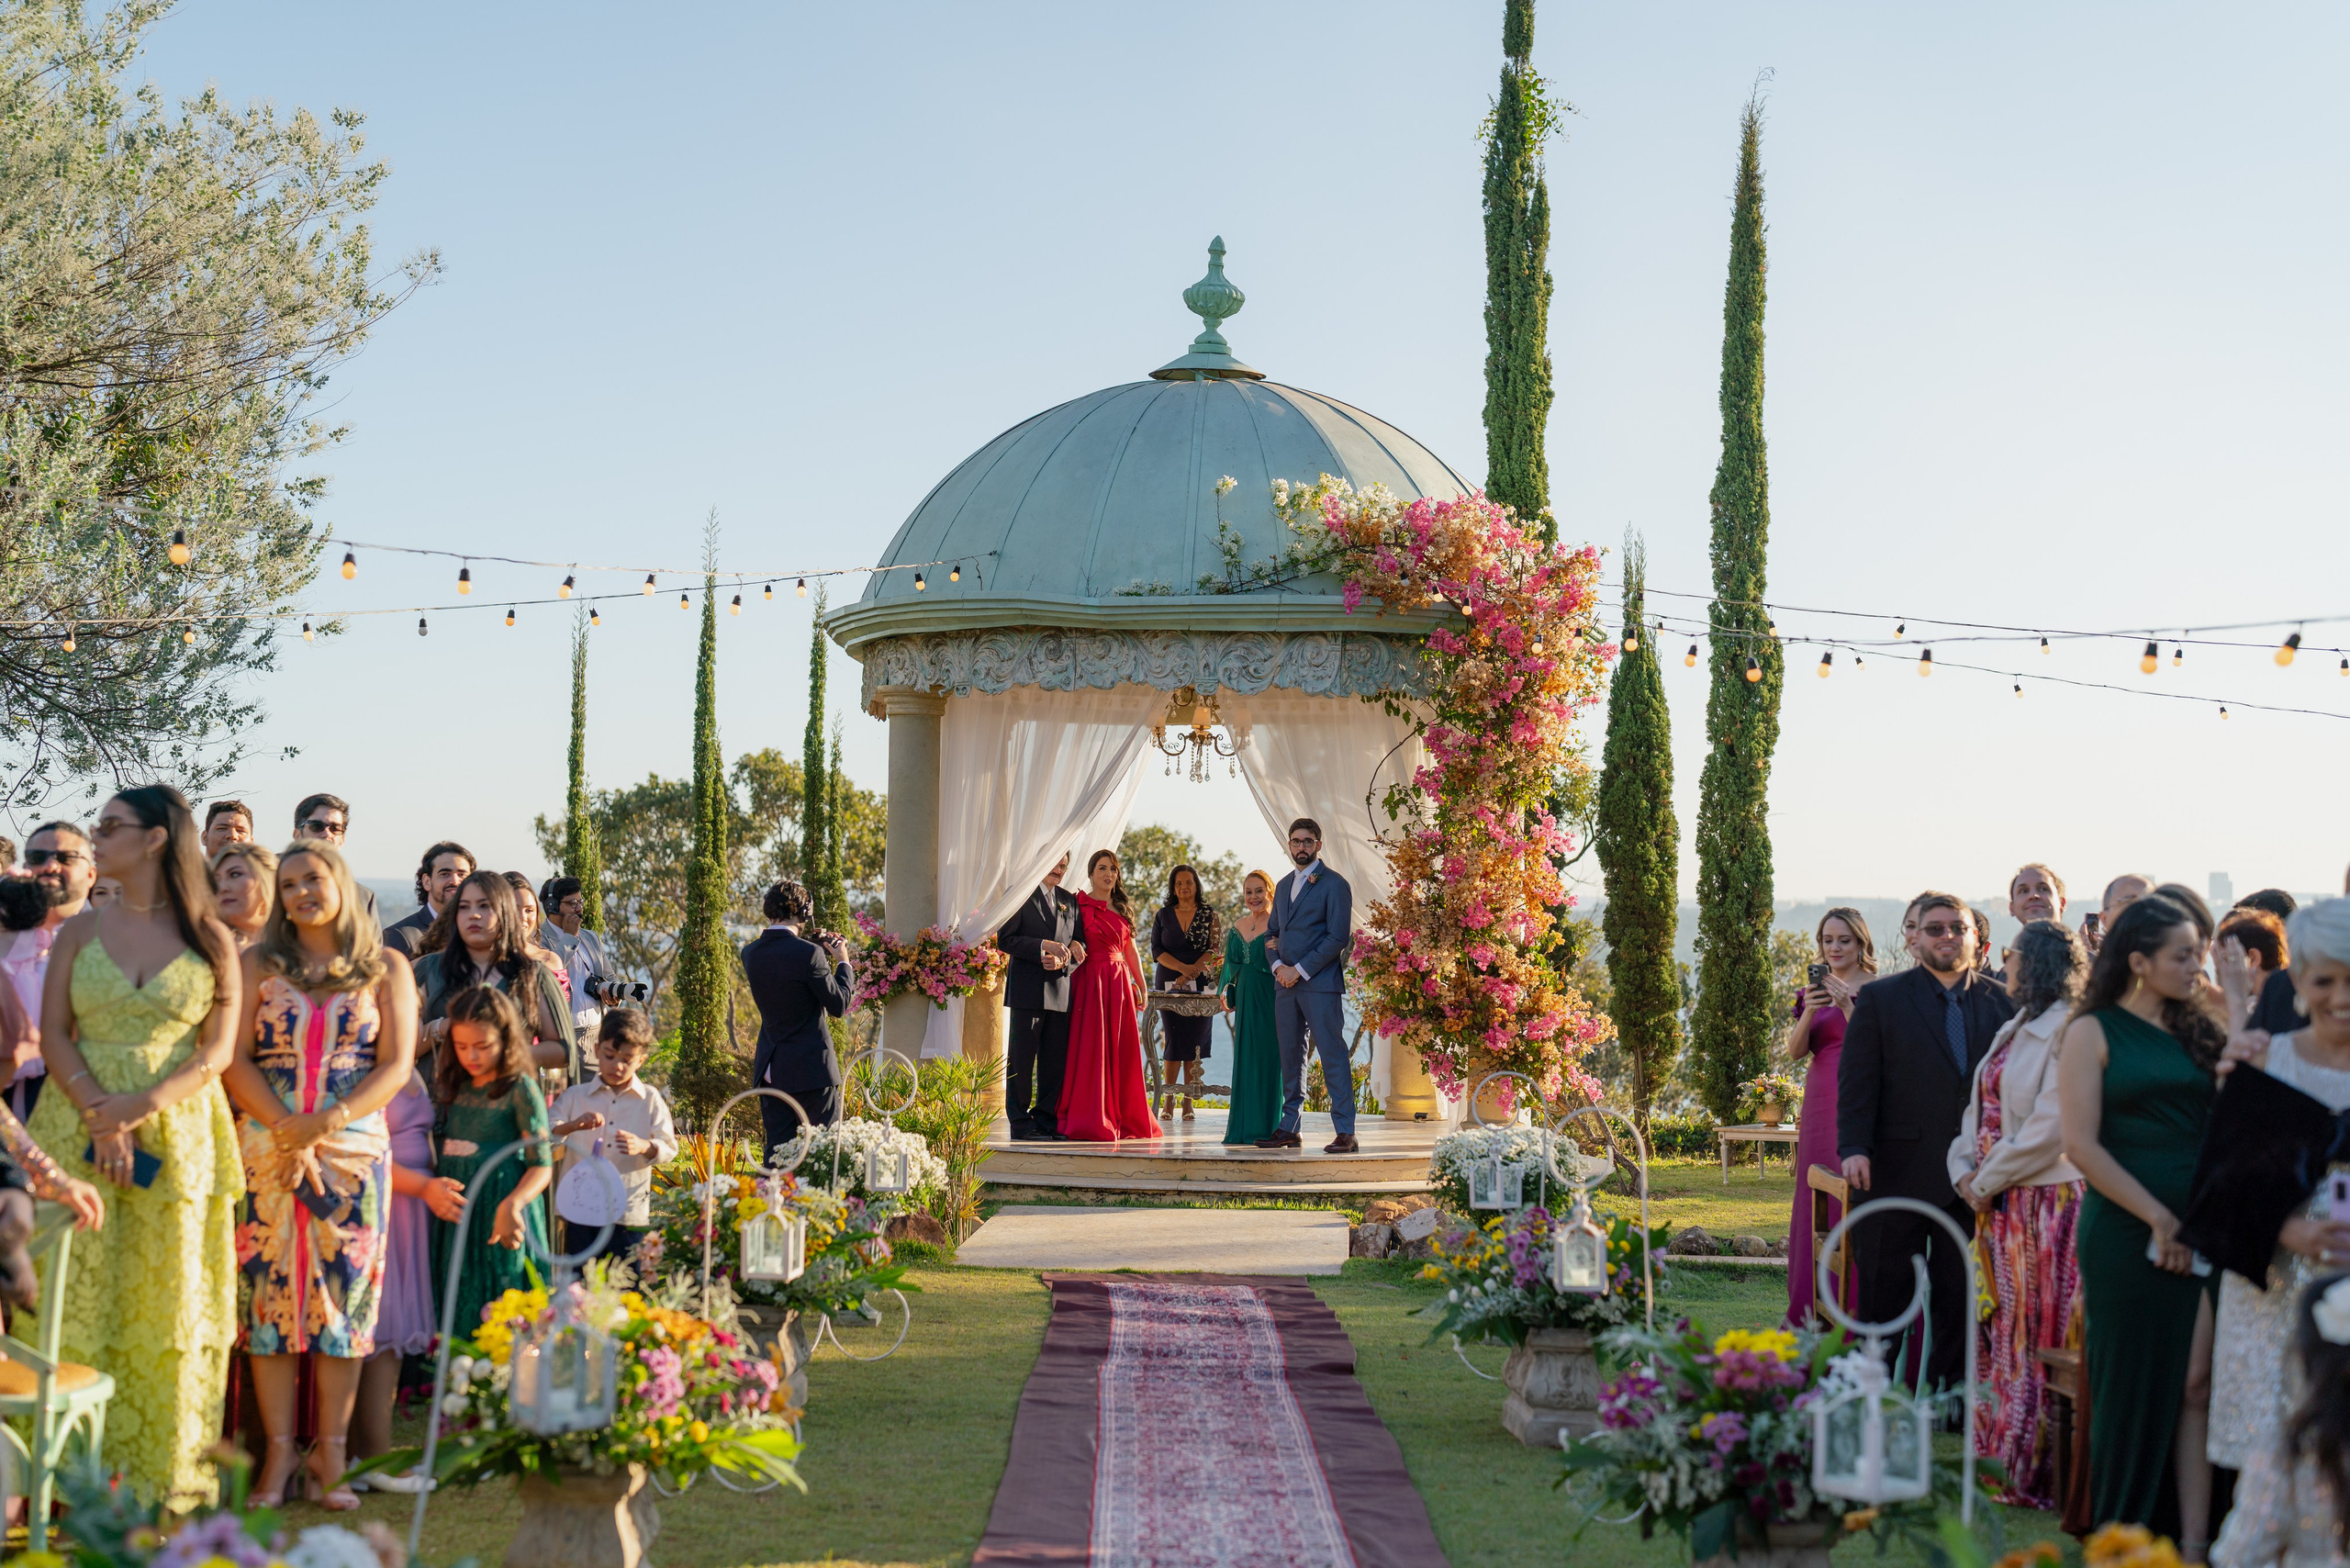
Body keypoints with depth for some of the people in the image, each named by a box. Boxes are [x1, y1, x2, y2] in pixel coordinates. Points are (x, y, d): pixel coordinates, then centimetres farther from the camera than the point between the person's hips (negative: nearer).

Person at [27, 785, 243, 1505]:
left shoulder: (211, 938, 3)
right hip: (81, 1124, 1)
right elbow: (53, 1034, 2)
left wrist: (141, 1106, -17)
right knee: (78, 1290, -1)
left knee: (168, 1296, 1)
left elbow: (218, 1049, -2)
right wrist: (99, 1114, -13)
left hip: (176, 1129, -1)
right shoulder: (81, 930, 8)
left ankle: (165, 1463, 10)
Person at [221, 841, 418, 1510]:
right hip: (268, 1148, 1)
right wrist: (284, 1126, -13)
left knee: (345, 1290, -2)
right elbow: (235, 1059, 2)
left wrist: (327, 1122, -14)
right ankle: (279, 1449, 3)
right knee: (270, 1287, -2)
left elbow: (397, 1064, -1)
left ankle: (332, 1449, 3)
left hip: (355, 1150, -1)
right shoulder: (258, 965, 11)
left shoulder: (386, 968, 8)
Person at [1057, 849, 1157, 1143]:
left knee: (1121, 1050, 7)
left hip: (1119, 983, 6)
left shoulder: (1122, 909, 16)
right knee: (1091, 1049, -6)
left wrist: (1141, 986, 18)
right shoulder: (1079, 905, -2)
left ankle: (1122, 1118, 15)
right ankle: (1089, 1122, -3)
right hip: (1090, 983, -6)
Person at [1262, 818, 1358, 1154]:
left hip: (1320, 983, -7)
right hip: (1285, 984, 7)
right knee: (1290, 1057, 9)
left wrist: (1300, 970, -13)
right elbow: (1272, 932, 22)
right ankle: (1290, 1129, 15)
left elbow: (1339, 937, -10)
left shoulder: (1334, 885, -3)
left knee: (1333, 1056, -8)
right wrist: (1277, 965, 1)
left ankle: (1345, 1132, -9)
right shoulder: (1284, 886, 19)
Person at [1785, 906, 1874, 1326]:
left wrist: (1846, 1005, -19)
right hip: (1819, 1103, 5)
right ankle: (1813, 1304, 12)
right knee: (1815, 1200, 5)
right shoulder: (1814, 990, 14)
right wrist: (1809, 1011, -13)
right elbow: (1795, 1051, 4)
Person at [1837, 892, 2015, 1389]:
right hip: (1897, 1174, -2)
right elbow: (1857, 1080, -3)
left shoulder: (2002, 1003, 8)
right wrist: (1854, 1147, -14)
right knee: (1884, 1292, 4)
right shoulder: (1880, 999, 2)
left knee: (1960, 1296, 8)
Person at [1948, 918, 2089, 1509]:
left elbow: (2050, 1127, -20)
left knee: (2039, 1338, -2)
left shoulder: (2068, 1032, -14)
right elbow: (1980, 1106, 18)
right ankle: (2000, 1460, 20)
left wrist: (1988, 1180, -12)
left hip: (2047, 1202, -9)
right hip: (2001, 1205, 9)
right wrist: (1965, 1169, 1)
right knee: (2001, 1333, 12)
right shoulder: (2013, 1030, 15)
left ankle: (2036, 1476, 5)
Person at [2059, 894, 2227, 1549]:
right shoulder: (2094, 1032, -1)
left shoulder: (2196, 1031, 14)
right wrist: (2159, 1219, -12)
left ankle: (2194, 1544, -1)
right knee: (2135, 1388, 3)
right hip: (2129, 1236, -4)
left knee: (2197, 1385, -1)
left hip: (2202, 1235, 4)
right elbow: (2081, 1144, -9)